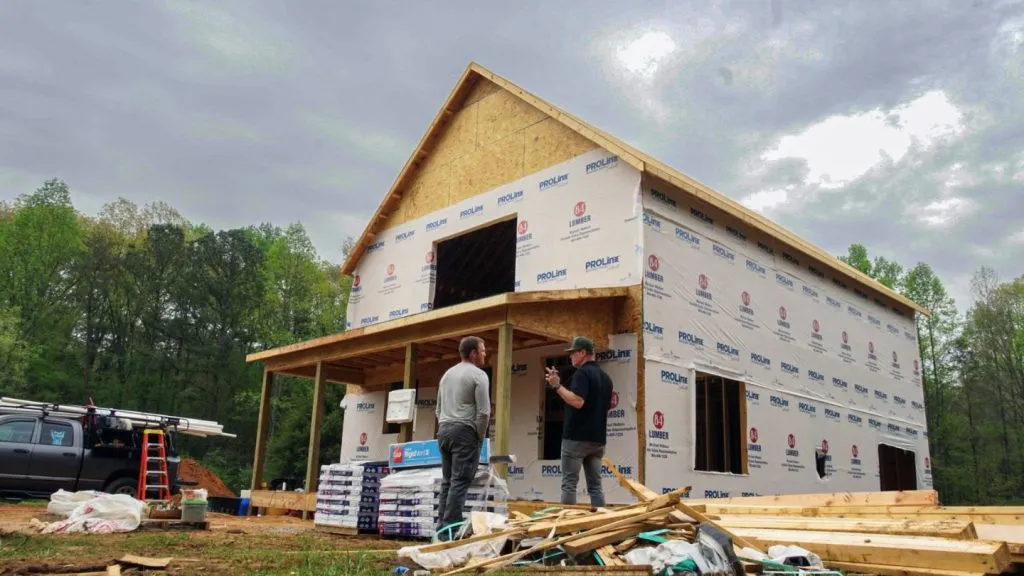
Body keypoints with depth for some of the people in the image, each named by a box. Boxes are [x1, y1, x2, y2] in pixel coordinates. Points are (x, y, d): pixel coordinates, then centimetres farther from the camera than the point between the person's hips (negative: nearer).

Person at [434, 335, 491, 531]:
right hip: (464, 431, -8)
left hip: (444, 430, 8)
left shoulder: (447, 373, 17)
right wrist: (480, 436, -2)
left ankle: (442, 525, 13)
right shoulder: (478, 375, -7)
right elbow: (484, 412, -13)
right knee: (460, 482, -7)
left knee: (447, 481, 12)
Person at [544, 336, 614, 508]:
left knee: (569, 483, -3)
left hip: (577, 437, -8)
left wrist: (557, 386, -17)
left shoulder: (582, 373, -11)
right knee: (595, 485, 8)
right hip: (598, 438, 8)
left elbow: (578, 401, -24)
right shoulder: (605, 377, 16)